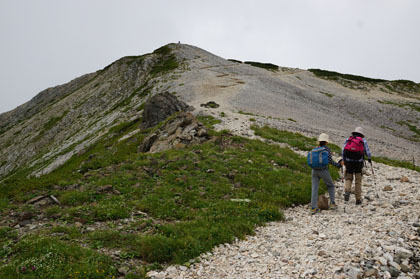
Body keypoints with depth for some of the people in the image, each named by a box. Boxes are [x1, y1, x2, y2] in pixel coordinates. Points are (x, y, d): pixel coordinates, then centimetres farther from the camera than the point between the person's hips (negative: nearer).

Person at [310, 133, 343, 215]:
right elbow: (330, 160, -10)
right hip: (323, 171, -3)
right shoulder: (327, 149, -2)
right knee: (331, 186, 20)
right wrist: (338, 165, 2)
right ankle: (332, 203, 15)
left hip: (314, 170, 3)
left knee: (314, 189, 2)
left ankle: (313, 208, -4)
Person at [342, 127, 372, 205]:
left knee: (348, 179, 14)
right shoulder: (363, 140, 6)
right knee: (358, 181, 10)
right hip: (358, 163, -1)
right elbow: (367, 152, 3)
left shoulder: (348, 140, 8)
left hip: (348, 162, 1)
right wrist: (369, 159, 24)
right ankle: (358, 200, 13)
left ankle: (347, 191, -15)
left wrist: (344, 160, 15)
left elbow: (343, 151, 2)